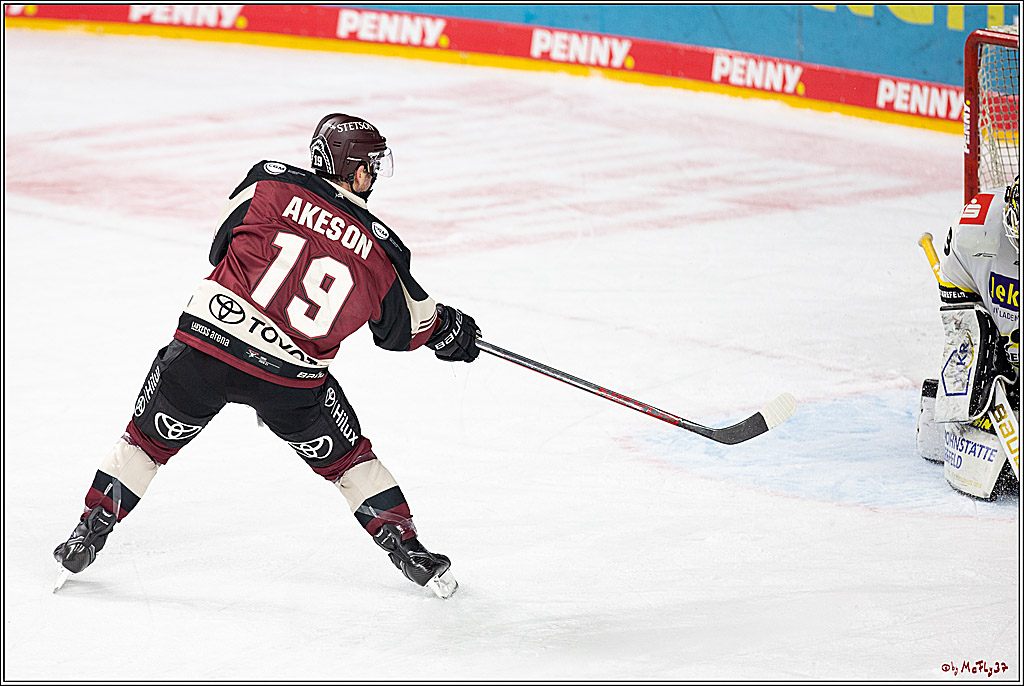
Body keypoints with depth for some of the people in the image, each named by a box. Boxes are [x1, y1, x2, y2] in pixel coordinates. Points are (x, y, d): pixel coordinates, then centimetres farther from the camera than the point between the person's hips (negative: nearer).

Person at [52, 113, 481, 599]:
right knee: (346, 456, 19)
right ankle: (406, 547, 20)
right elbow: (402, 327, 17)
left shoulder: (272, 183, 3)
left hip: (208, 339, 1)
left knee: (149, 439, 19)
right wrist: (447, 328, 37)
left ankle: (88, 536, 23)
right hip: (292, 375, -1)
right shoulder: (378, 249, 4)